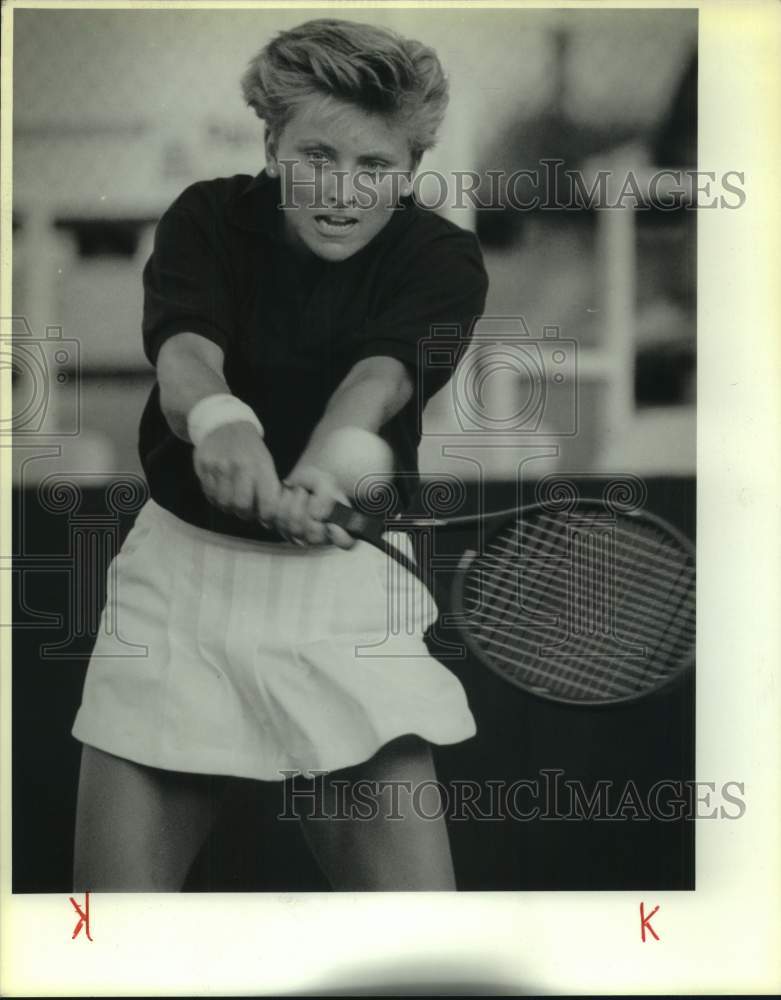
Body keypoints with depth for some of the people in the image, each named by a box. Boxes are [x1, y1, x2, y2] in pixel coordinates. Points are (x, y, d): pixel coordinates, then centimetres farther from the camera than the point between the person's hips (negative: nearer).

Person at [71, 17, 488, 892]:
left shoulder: (442, 259, -6)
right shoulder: (208, 218, -4)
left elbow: (381, 373, -26)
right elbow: (182, 348, -25)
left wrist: (323, 472, -48)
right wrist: (217, 418, -49)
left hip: (344, 582, -1)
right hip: (179, 567, 1)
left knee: (416, 898, -8)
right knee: (115, 889, 1)